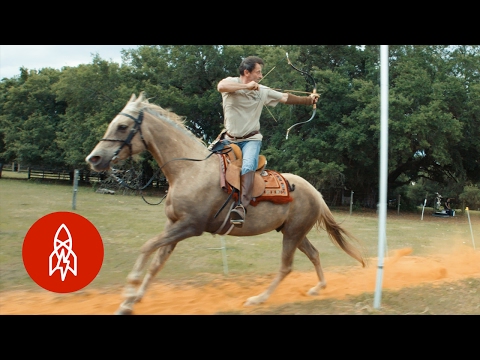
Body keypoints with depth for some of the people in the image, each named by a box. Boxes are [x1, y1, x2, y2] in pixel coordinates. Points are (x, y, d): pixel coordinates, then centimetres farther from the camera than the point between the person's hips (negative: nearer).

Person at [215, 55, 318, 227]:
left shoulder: (263, 91, 2)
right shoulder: (231, 82, -6)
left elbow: (286, 98, 10)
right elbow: (221, 86, -30)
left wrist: (309, 99, 6)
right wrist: (246, 85, -27)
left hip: (251, 139, -2)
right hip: (229, 138, 2)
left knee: (248, 166, -28)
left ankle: (241, 206, -43)